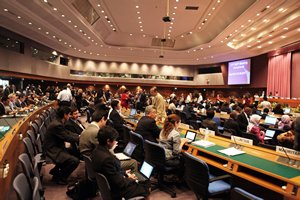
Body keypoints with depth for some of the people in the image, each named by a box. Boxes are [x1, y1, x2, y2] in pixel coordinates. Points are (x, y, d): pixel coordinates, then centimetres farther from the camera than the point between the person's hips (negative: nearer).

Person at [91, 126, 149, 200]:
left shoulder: (97, 151, -6)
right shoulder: (107, 158, -35)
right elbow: (119, 184, -26)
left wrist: (124, 173, 8)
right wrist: (130, 179, -8)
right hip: (116, 192, -9)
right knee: (145, 188, 5)